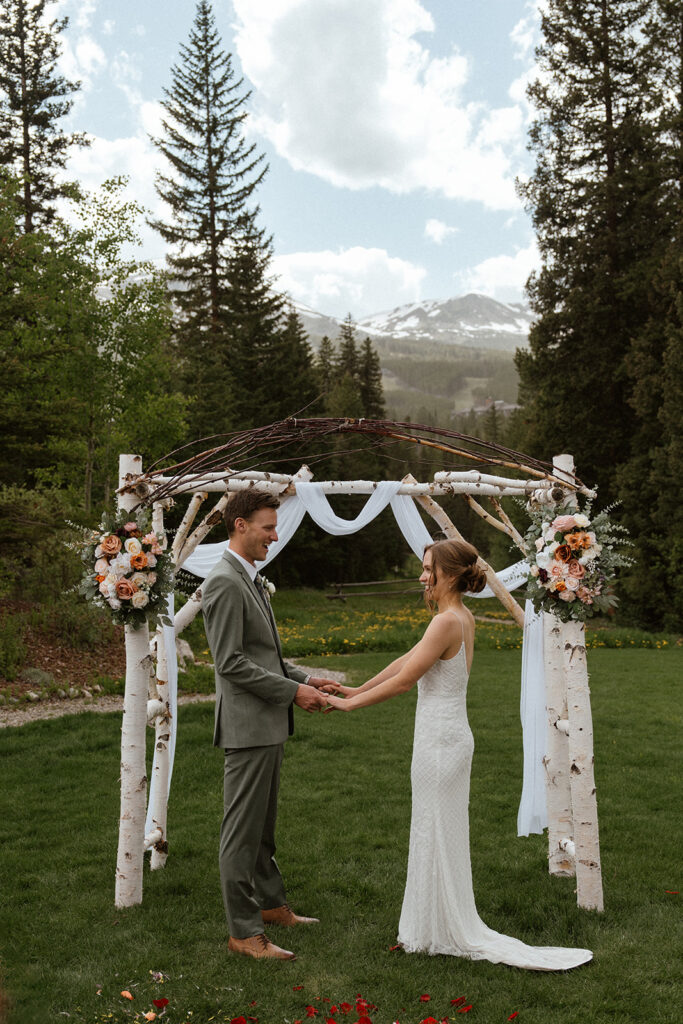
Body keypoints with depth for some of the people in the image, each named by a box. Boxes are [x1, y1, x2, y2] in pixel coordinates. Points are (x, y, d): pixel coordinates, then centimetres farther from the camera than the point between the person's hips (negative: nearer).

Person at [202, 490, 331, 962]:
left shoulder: (251, 580, 15)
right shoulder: (224, 583, -18)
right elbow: (231, 663, -22)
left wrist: (304, 677, 8)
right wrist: (293, 691, -17)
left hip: (269, 725, 10)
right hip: (248, 726, -10)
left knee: (263, 824, 21)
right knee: (242, 830, 1)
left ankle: (271, 904, 34)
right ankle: (244, 932, 11)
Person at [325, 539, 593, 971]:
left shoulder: (448, 622, -21)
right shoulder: (463, 617, 9)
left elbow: (404, 680, -19)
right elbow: (408, 659, 14)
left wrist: (350, 704, -9)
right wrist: (359, 689, 17)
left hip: (440, 741, -9)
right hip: (451, 736, 9)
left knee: (436, 833, 3)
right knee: (441, 833, 17)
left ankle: (445, 933, 17)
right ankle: (439, 928, 30)